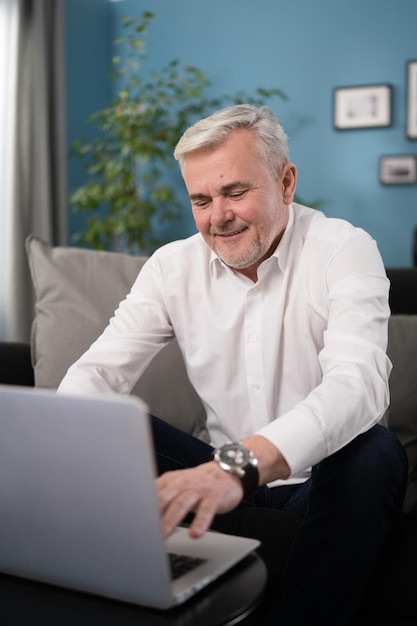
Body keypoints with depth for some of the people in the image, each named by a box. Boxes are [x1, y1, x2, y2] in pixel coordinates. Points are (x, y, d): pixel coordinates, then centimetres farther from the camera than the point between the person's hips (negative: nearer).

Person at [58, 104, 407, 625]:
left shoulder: (344, 251, -12)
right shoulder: (173, 265, 0)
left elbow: (358, 382, -30)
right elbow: (100, 368, -4)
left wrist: (241, 463, -48)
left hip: (317, 483, -3)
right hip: (225, 480, 3)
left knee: (375, 454, -34)